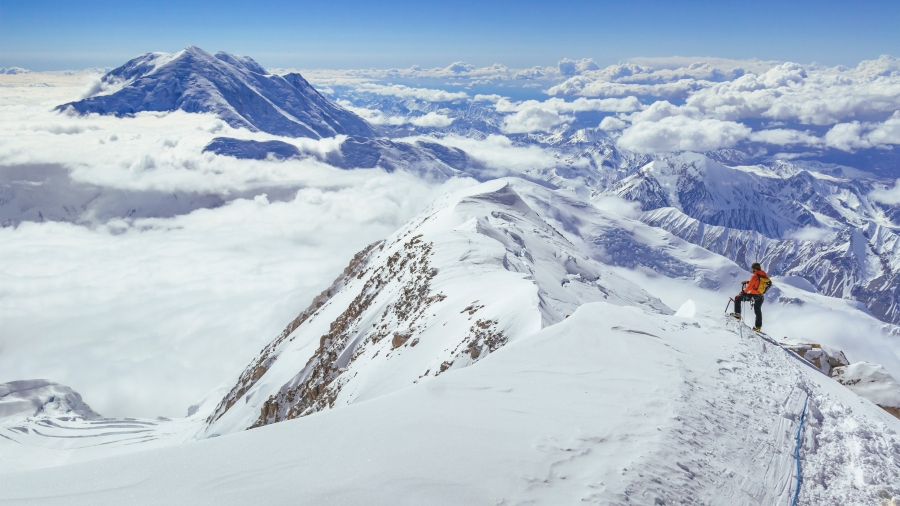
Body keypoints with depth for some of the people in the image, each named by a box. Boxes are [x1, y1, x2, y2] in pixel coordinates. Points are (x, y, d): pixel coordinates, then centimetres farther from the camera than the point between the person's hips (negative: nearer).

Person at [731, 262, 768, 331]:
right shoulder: (764, 275, 4)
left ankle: (737, 314, 8)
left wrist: (743, 292, -5)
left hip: (753, 295, -7)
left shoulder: (755, 276, -17)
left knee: (738, 298, 9)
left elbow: (749, 286, -18)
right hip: (760, 296, 7)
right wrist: (748, 282, 17)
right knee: (758, 311, 19)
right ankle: (758, 326, 29)